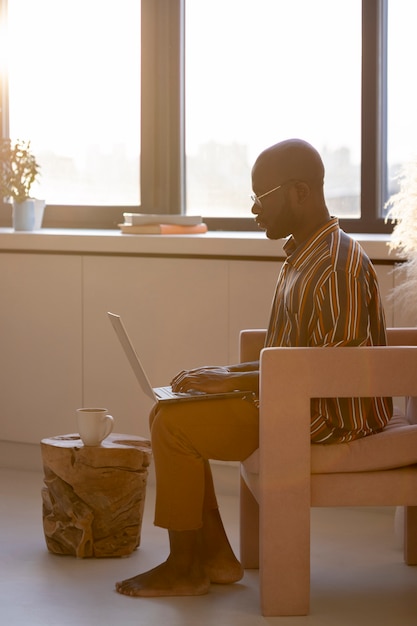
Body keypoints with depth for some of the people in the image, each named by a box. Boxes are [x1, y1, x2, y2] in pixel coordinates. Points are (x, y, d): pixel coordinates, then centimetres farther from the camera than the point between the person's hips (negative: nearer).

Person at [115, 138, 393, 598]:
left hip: (333, 416, -11)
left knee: (174, 425, -16)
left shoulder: (338, 265, -21)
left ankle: (184, 568, -2)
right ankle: (216, 556, 8)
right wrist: (224, 373, 3)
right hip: (295, 400, 11)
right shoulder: (302, 257, 13)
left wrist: (234, 381, -20)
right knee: (167, 415, 8)